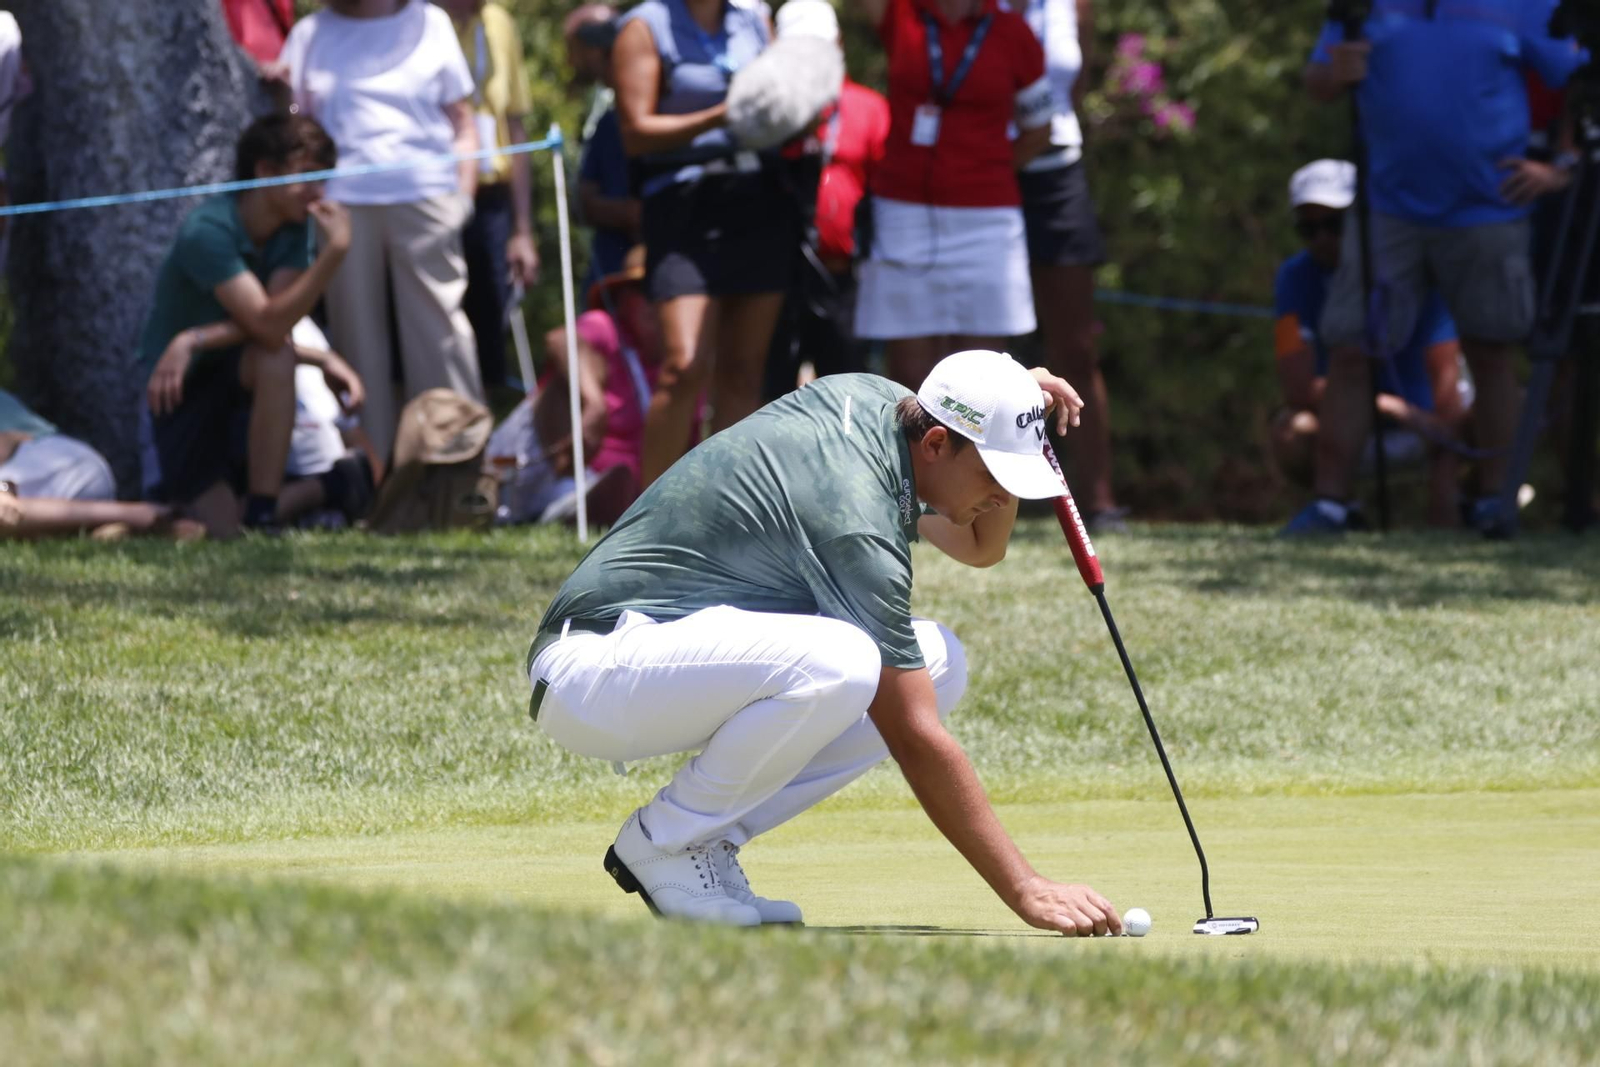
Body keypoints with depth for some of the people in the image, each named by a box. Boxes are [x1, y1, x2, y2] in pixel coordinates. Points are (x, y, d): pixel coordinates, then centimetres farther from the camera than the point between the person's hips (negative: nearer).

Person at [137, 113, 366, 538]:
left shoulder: (294, 228, -4)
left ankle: (262, 514, -20)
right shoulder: (207, 232, -24)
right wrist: (334, 252, -39)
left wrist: (196, 340, -29)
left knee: (275, 358, -29)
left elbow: (275, 327, -16)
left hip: (234, 382, 4)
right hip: (182, 392, -4)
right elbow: (268, 325, -34)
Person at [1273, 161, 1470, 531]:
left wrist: (1444, 490, -40)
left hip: (1424, 416, 0)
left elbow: (1445, 376, -29)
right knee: (1293, 432, -33)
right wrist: (1388, 405, -40)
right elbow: (1298, 387, -24)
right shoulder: (1297, 276, -16)